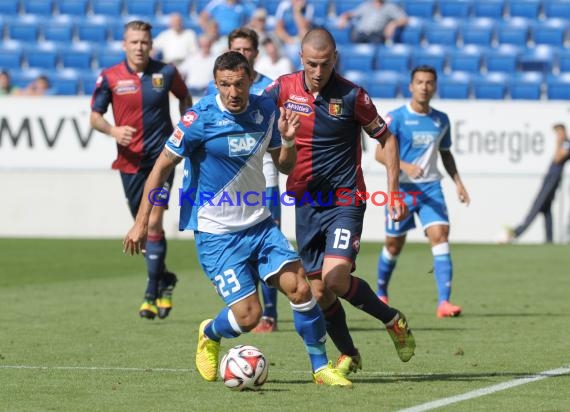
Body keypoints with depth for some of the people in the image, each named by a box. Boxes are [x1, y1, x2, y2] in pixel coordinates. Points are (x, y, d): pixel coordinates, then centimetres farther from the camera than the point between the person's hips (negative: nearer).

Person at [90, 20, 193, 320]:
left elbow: (185, 98, 17)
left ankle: (152, 294, -7)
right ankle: (163, 278, 33)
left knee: (153, 222, -14)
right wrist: (113, 130, -16)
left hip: (161, 156, -2)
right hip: (129, 159, 2)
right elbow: (95, 116, 3)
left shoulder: (166, 73, -1)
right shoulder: (110, 78, -2)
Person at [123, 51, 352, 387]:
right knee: (249, 314, -10)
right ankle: (210, 335, 24)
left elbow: (285, 166, 12)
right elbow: (163, 166, -7)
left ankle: (321, 368, 3)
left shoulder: (266, 110, 1)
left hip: (259, 223, 5)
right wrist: (142, 221, -8)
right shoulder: (201, 118, -15)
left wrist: (288, 140, -10)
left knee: (300, 288, -11)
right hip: (216, 233, -5)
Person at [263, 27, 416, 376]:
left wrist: (394, 191, -4)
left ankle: (394, 321, 5)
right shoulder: (283, 89, -3)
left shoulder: (352, 96, -11)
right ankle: (349, 356, 25)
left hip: (345, 200, -4)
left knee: (336, 280, -19)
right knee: (318, 290, 5)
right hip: (305, 201, 4)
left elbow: (386, 138, 0)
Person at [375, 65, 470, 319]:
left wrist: (458, 182, 9)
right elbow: (380, 153, -13)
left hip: (431, 188, 3)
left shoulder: (441, 120, 7)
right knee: (394, 244, 8)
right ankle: (381, 295, 33)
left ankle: (443, 302, -23)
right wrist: (405, 166, -29)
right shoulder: (395, 118, -8)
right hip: (401, 189, -3)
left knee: (440, 235, -16)